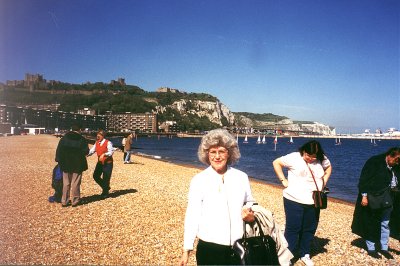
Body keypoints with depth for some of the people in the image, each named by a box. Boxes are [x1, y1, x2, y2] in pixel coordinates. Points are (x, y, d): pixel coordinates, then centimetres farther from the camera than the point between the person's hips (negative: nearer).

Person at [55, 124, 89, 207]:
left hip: (66, 164, 2)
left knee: (66, 183, 10)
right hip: (77, 164, -2)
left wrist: (59, 160, 7)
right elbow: (86, 151, -8)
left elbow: (59, 150, 2)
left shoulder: (64, 138, 3)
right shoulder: (82, 139, -5)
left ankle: (64, 201, 13)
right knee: (75, 183, 4)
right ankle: (75, 201, 8)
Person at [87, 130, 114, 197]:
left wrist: (104, 154, -35)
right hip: (100, 162, 7)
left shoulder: (108, 143, -12)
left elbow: (111, 152, -21)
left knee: (106, 178, -1)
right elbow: (92, 150, 4)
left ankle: (105, 192, 17)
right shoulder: (97, 143, 8)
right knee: (96, 176, 5)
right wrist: (86, 154, -14)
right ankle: (105, 187, 25)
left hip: (107, 163, -7)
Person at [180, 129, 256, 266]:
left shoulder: (241, 177, 1)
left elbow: (249, 203, 14)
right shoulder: (198, 180, -7)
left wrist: (250, 215, -7)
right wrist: (187, 249, -8)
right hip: (209, 249, -2)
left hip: (239, 248, 3)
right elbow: (192, 215, -7)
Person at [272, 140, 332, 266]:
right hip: (294, 200, -4)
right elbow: (276, 163, -6)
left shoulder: (322, 160, 1)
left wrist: (324, 181, 8)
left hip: (313, 202, 5)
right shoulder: (294, 158, -12)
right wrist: (283, 180, -9)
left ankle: (305, 254, 32)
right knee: (293, 229, 2)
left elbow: (329, 167, 22)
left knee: (310, 229, 14)